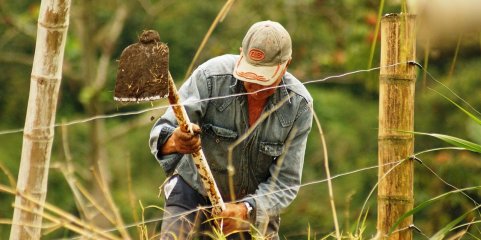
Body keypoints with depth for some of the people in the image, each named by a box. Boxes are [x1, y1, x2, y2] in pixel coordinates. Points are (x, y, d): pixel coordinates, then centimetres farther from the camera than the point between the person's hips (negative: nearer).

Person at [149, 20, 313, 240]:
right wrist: (174, 142, -53)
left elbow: (286, 181, -16)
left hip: (253, 202, 2)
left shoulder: (299, 105, -18)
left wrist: (245, 210, -34)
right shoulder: (211, 76, -24)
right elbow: (162, 132, -28)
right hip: (195, 188, -2)